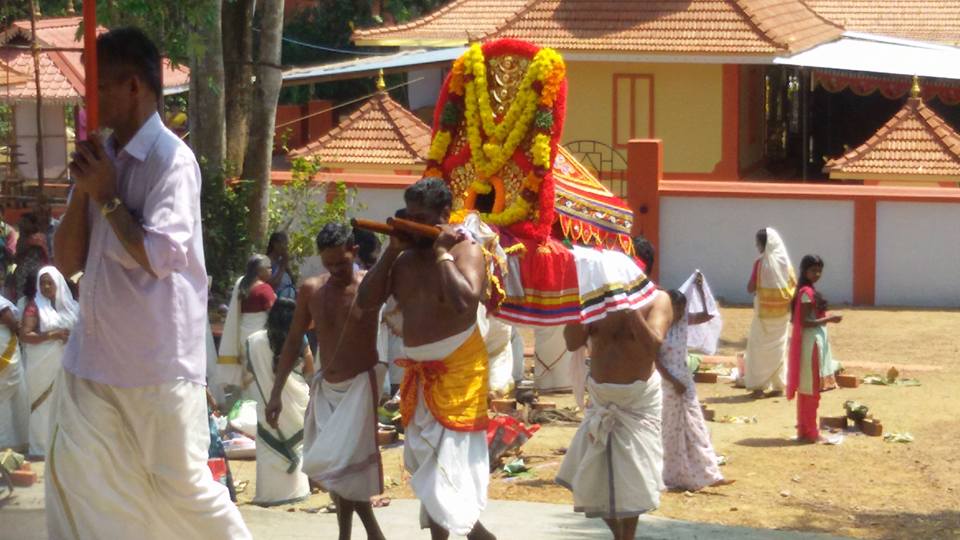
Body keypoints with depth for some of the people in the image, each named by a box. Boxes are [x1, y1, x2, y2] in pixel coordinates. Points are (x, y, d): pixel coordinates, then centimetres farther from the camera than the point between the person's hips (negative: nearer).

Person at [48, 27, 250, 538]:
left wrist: (107, 197, -13)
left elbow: (157, 256, -22)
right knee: (72, 476, 4)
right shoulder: (101, 159, 9)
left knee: (180, 484, 1)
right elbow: (67, 262, 9)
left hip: (158, 361, -7)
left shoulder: (171, 160, -13)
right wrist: (82, 189, -4)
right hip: (93, 356, 7)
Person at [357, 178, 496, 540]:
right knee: (426, 463, 14)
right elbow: (366, 301, 1)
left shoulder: (465, 250, -11)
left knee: (449, 466, -12)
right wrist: (391, 250, -3)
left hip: (457, 371, -7)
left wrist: (443, 253, -20)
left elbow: (464, 302, -28)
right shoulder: (404, 258, 8)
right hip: (419, 373, 7)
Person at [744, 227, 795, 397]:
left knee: (760, 348, 5)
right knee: (779, 348, 13)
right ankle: (778, 385, 14)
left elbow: (750, 288, -12)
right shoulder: (785, 262, 0)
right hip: (782, 312, 4)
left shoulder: (761, 262, -13)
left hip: (764, 312, -4)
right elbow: (795, 286, 4)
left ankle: (759, 386, 3)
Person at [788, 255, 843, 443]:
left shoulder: (806, 291, 13)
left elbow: (798, 320, 14)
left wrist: (825, 318, 11)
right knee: (811, 390, -4)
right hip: (811, 342, -10)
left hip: (813, 341, 10)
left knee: (806, 390, 14)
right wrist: (828, 319, -19)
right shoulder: (807, 292, -18)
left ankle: (804, 431, 19)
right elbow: (804, 322, -22)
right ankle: (810, 433, 0)